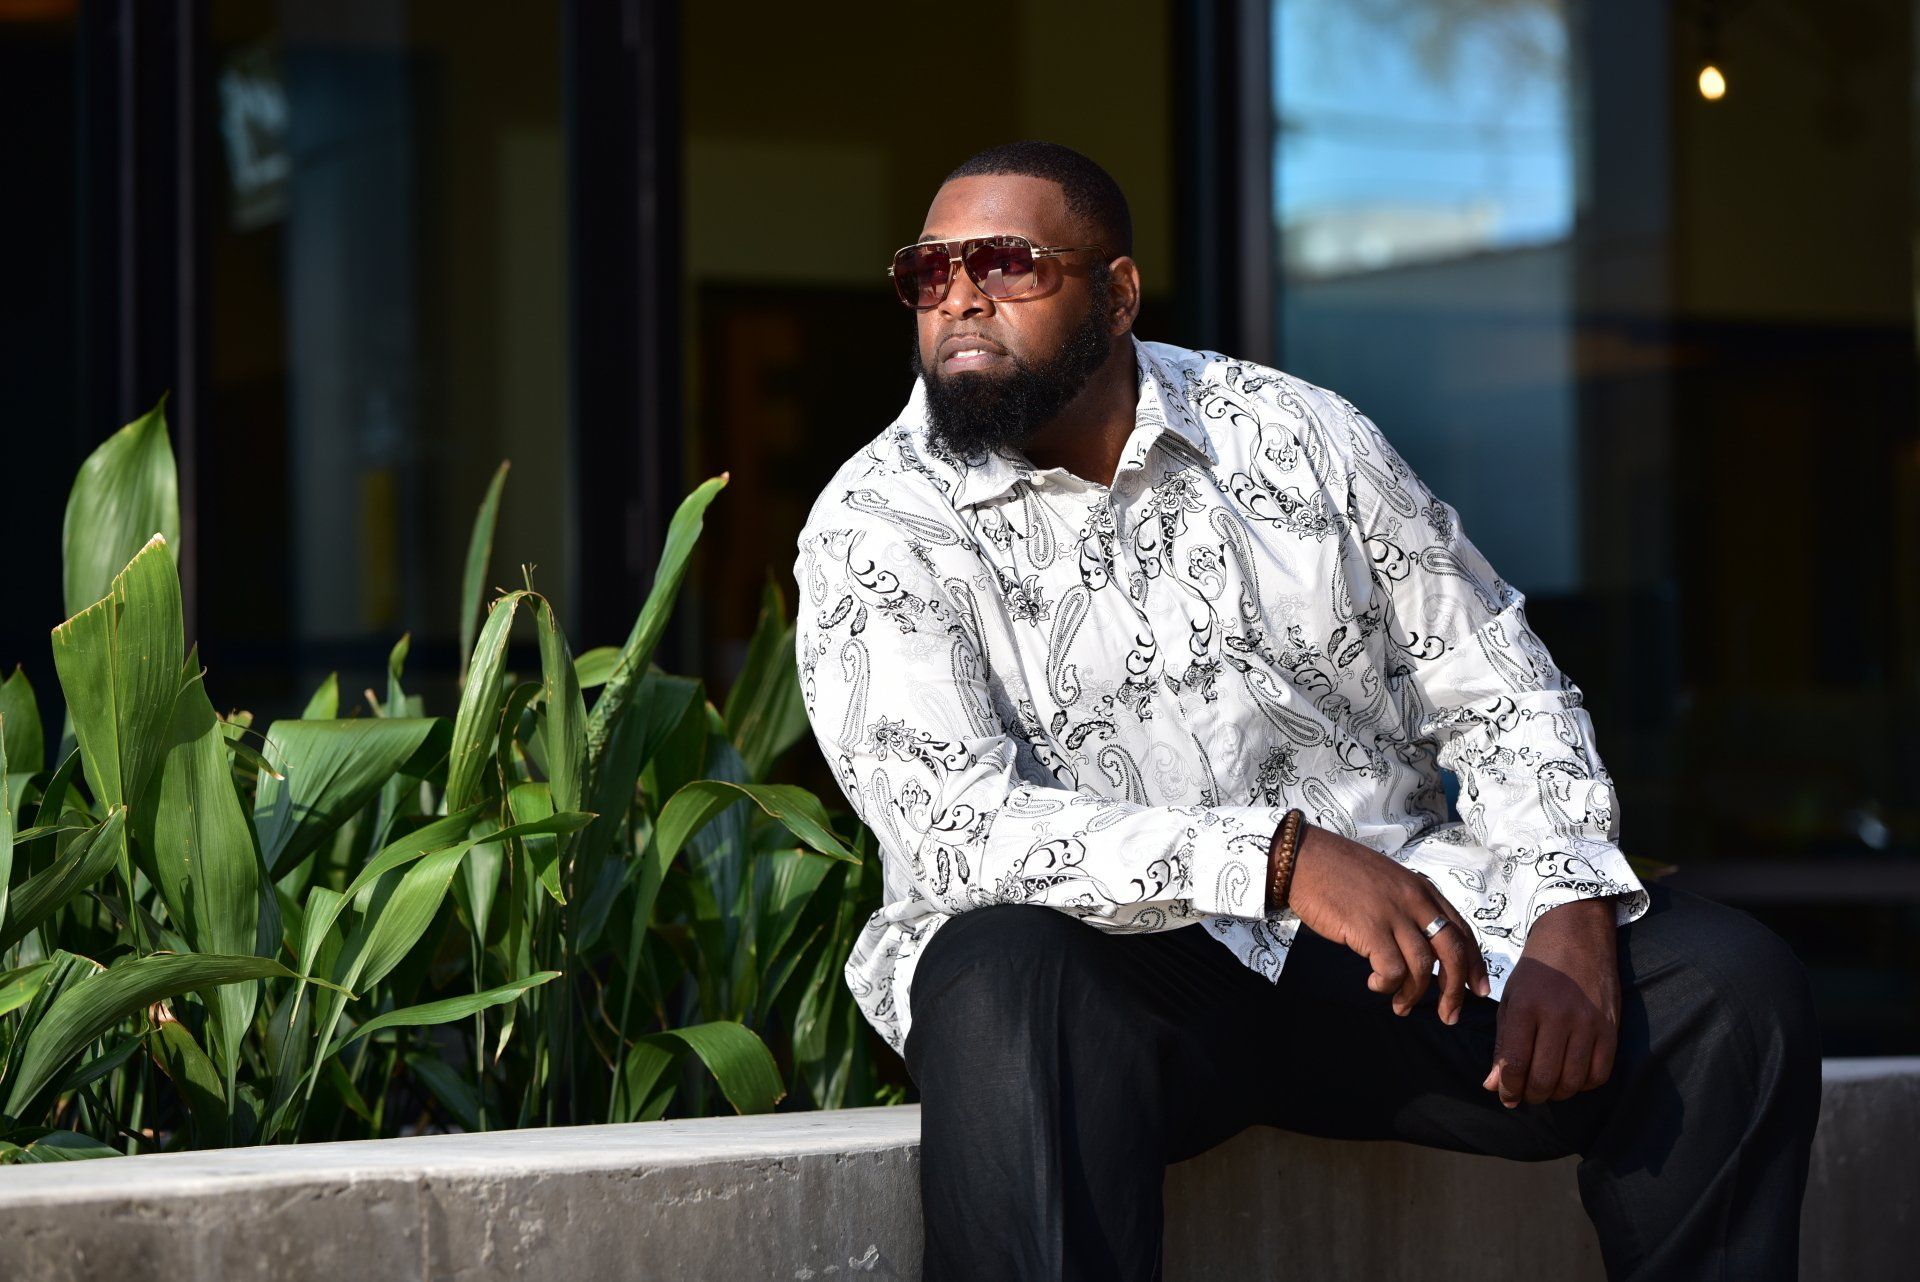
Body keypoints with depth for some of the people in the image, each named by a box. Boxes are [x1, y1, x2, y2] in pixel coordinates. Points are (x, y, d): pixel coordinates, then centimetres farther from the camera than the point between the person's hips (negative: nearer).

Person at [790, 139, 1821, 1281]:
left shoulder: (1299, 435, 9)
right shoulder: (878, 525, -2)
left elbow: (1502, 695, 11)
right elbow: (954, 830, -17)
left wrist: (1568, 916, -9)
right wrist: (1281, 857, -29)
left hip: (1388, 923, 4)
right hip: (1106, 962, -4)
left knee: (1734, 985, -15)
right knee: (1009, 977, -39)